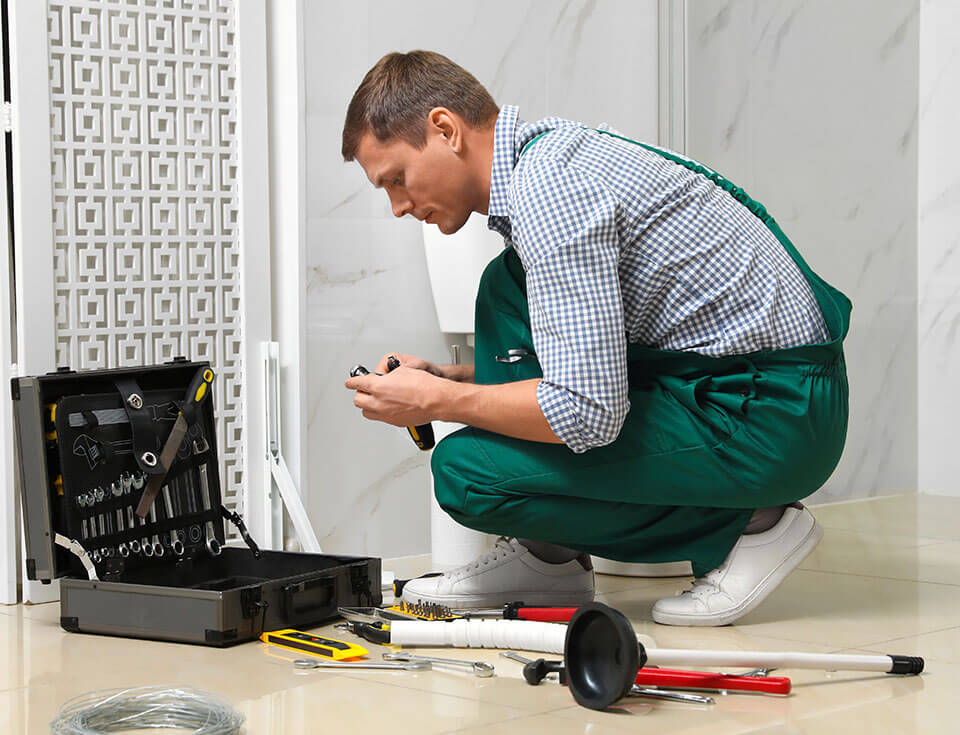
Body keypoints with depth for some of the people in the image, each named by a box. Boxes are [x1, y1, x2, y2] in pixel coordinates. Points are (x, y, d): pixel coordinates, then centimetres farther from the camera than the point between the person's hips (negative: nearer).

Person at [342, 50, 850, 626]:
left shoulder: (547, 191, -20)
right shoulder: (553, 148, 12)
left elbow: (587, 412, -26)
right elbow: (584, 357, 24)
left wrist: (441, 402, -11)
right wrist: (445, 378, 13)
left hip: (769, 422, -10)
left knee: (465, 472, -14)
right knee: (506, 288, 14)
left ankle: (747, 524, -2)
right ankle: (544, 553, 13)